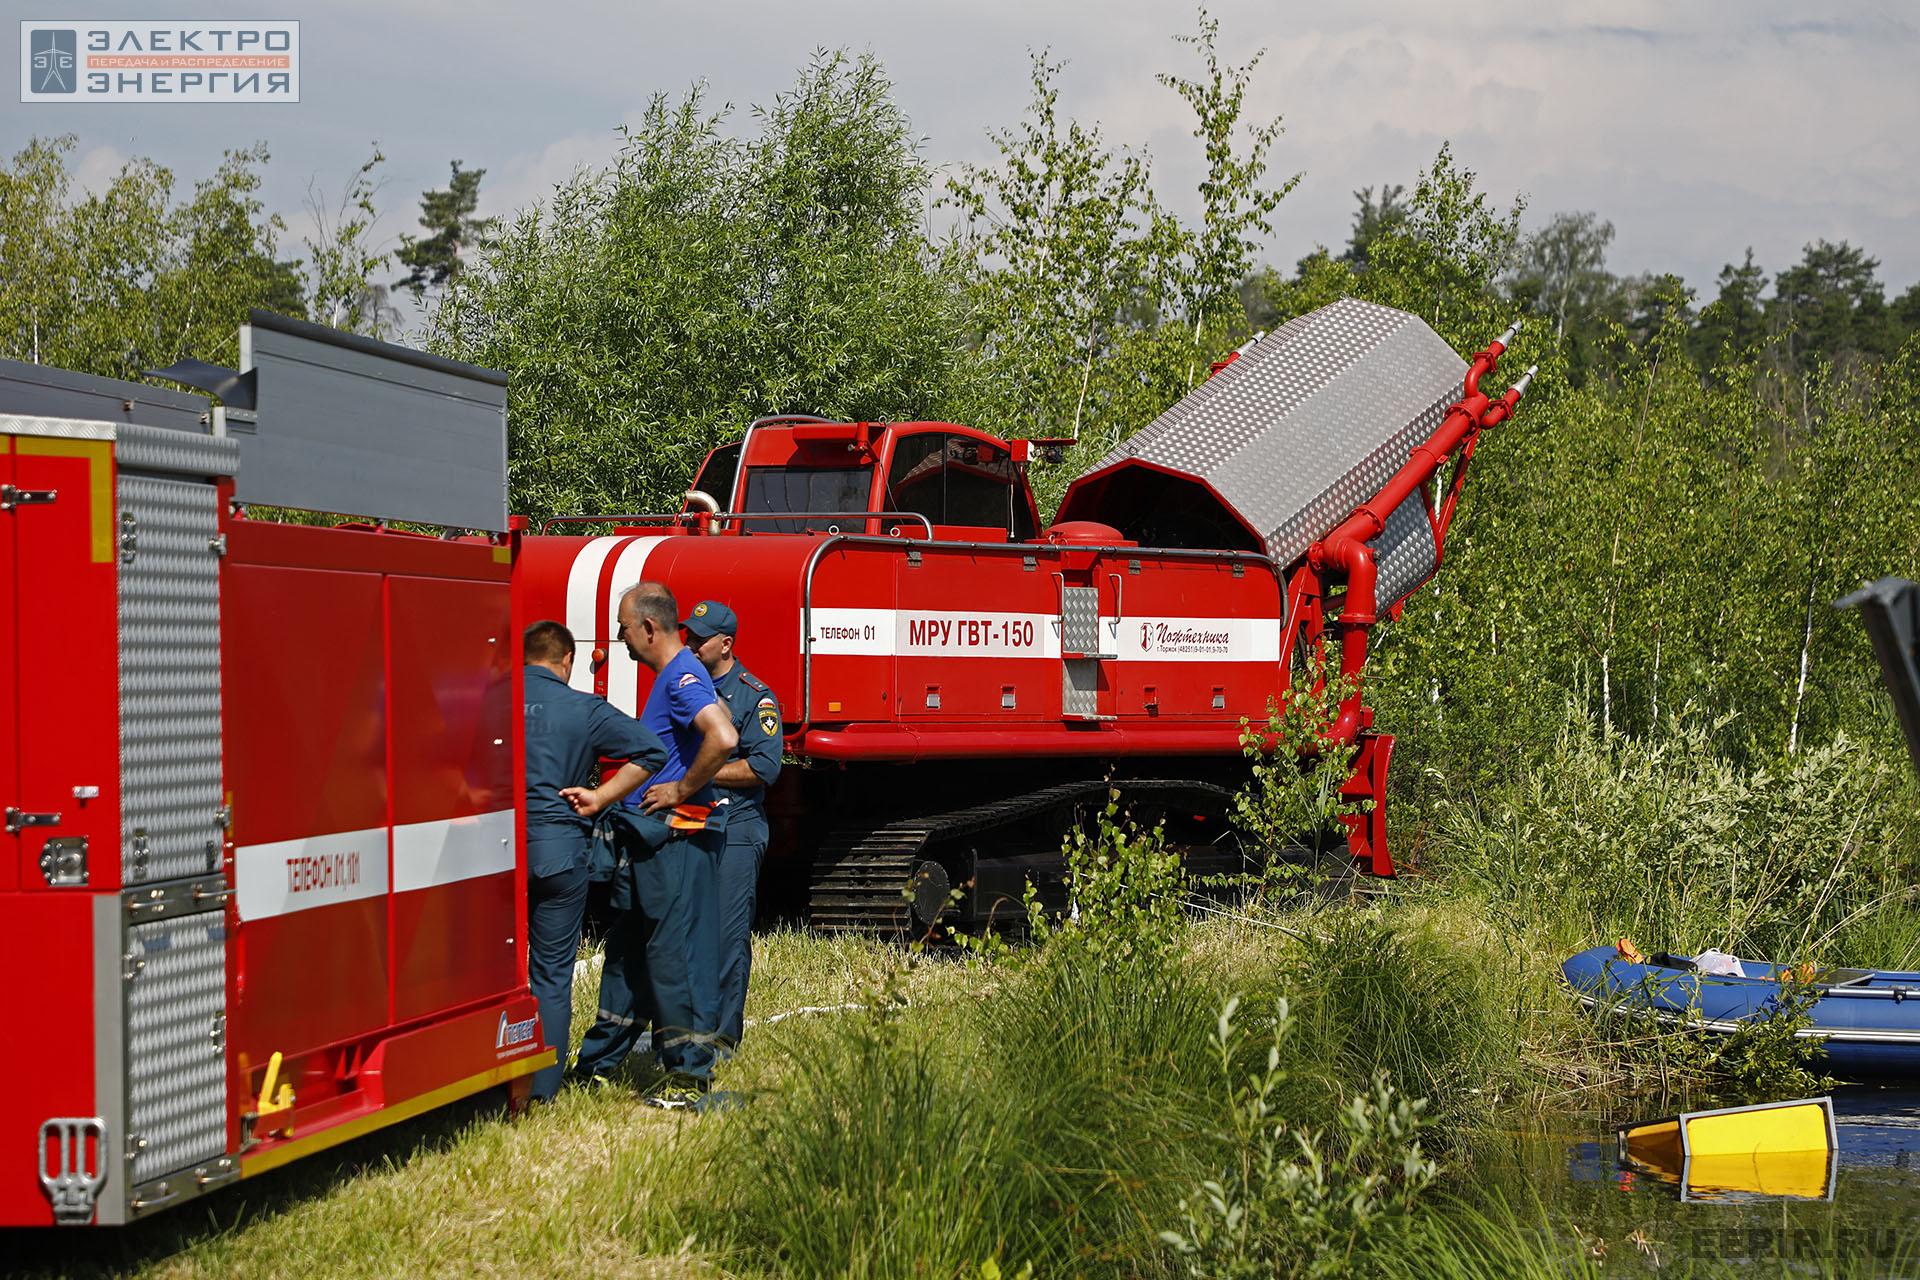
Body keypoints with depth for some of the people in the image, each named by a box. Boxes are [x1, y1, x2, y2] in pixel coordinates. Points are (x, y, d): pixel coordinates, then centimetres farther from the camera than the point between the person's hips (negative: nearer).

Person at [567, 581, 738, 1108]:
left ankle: (690, 1074, -2)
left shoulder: (684, 676, -16)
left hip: (675, 837, -11)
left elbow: (723, 738, -32)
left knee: (674, 950, -7)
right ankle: (599, 1062, 25)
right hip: (649, 838, 11)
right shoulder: (666, 678, 17)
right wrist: (602, 800, 24)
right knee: (626, 945, 16)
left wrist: (682, 791, -21)